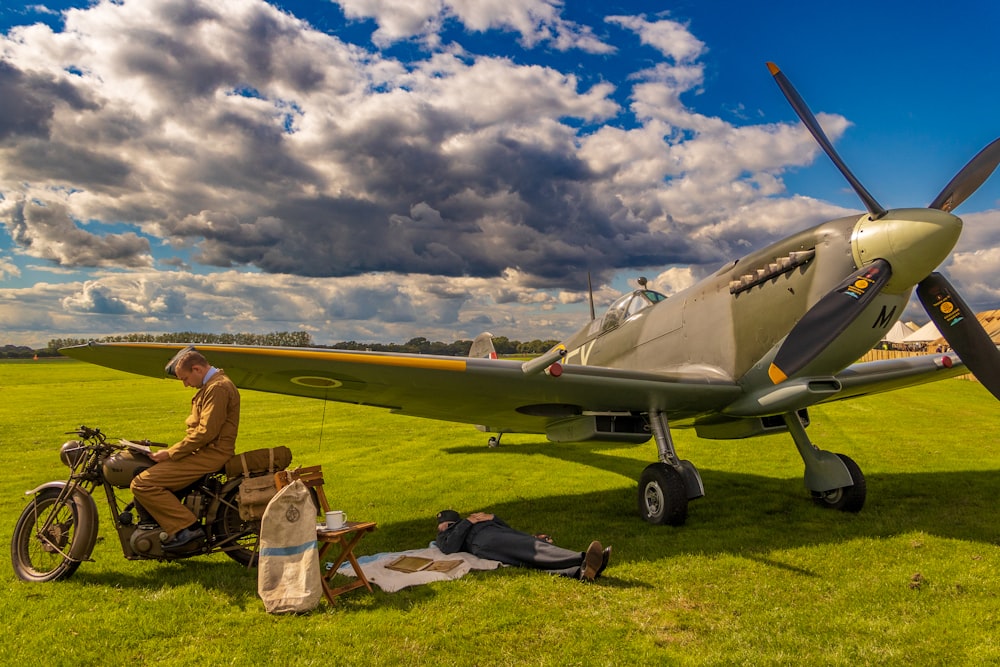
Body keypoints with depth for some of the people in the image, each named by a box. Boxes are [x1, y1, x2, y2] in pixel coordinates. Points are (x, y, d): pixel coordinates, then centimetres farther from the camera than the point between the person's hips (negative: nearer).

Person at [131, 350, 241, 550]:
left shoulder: (217, 387, -16)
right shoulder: (212, 385, 19)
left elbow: (206, 432, -22)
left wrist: (171, 453, -16)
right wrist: (172, 451, 14)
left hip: (210, 454, -11)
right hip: (205, 450, 11)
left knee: (142, 483, -16)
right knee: (144, 467, 19)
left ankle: (187, 528, -14)